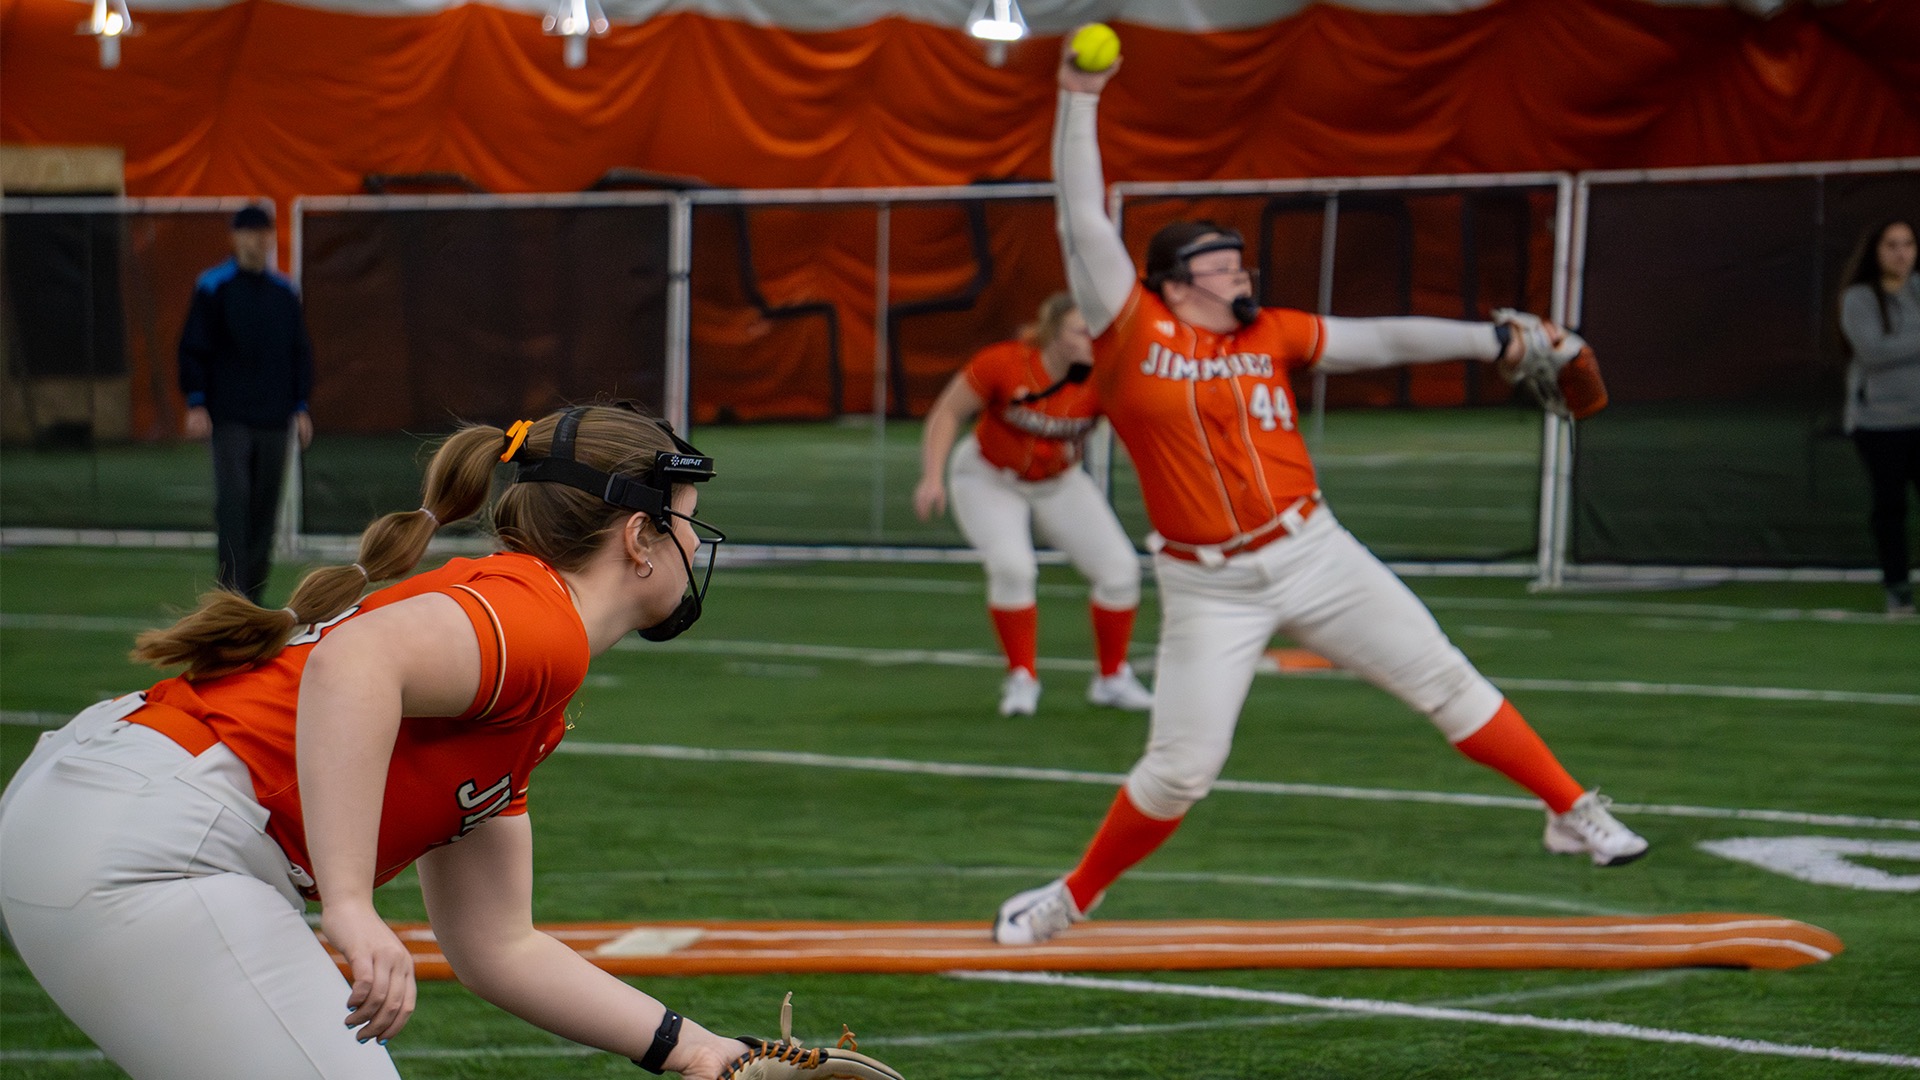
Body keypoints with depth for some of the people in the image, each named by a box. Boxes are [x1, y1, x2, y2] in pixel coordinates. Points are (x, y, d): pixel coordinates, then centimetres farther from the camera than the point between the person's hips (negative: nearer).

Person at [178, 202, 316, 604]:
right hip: (229, 416, -4)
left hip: (273, 419, 4)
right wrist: (196, 403, -7)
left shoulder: (284, 291, 11)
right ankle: (232, 590, -13)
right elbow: (193, 347, -1)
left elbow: (301, 352, 18)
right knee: (233, 500, -12)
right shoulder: (213, 287, -1)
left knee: (265, 506, 5)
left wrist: (300, 407, 13)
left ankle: (253, 592, 12)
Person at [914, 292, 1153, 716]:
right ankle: (1022, 679, -5)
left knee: (1120, 569, -6)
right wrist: (933, 477, -25)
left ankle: (1112, 678, 17)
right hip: (989, 480, -3)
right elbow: (947, 413, -18)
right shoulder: (1002, 364, -28)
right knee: (1012, 566, -26)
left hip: (1059, 482, 3)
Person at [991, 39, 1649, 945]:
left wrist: (1493, 341, 0)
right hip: (1208, 590, -3)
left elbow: (1378, 340, 7)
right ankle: (1071, 899, 16)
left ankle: (1573, 813, 10)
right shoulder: (1132, 330, -3)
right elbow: (1083, 218, -6)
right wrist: (1079, 102, -9)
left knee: (1443, 680, 1)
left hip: (1313, 555, 3)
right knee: (1179, 768, -3)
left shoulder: (1270, 335, 8)